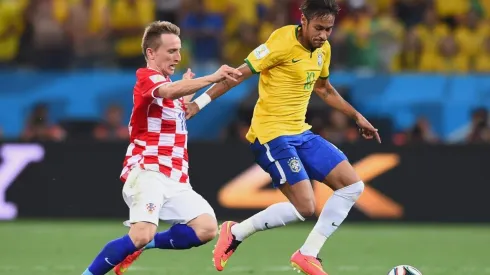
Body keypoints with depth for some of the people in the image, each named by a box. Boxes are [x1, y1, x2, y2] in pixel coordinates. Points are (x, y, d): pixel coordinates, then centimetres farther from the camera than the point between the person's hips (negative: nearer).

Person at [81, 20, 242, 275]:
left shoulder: (168, 83, 23)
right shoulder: (146, 77, -5)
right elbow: (170, 92, -30)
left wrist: (186, 94, 28)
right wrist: (212, 78, -41)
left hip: (176, 180, 8)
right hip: (148, 173, -8)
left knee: (207, 228, -11)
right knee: (143, 233, -27)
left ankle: (143, 244, 2)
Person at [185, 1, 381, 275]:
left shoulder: (323, 49, 8)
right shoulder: (282, 43, -17)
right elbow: (238, 75, -16)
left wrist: (357, 116, 28)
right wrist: (199, 102, -19)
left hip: (301, 132, 9)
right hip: (272, 135, -9)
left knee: (353, 185, 3)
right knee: (305, 207, -18)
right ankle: (236, 233, 2)